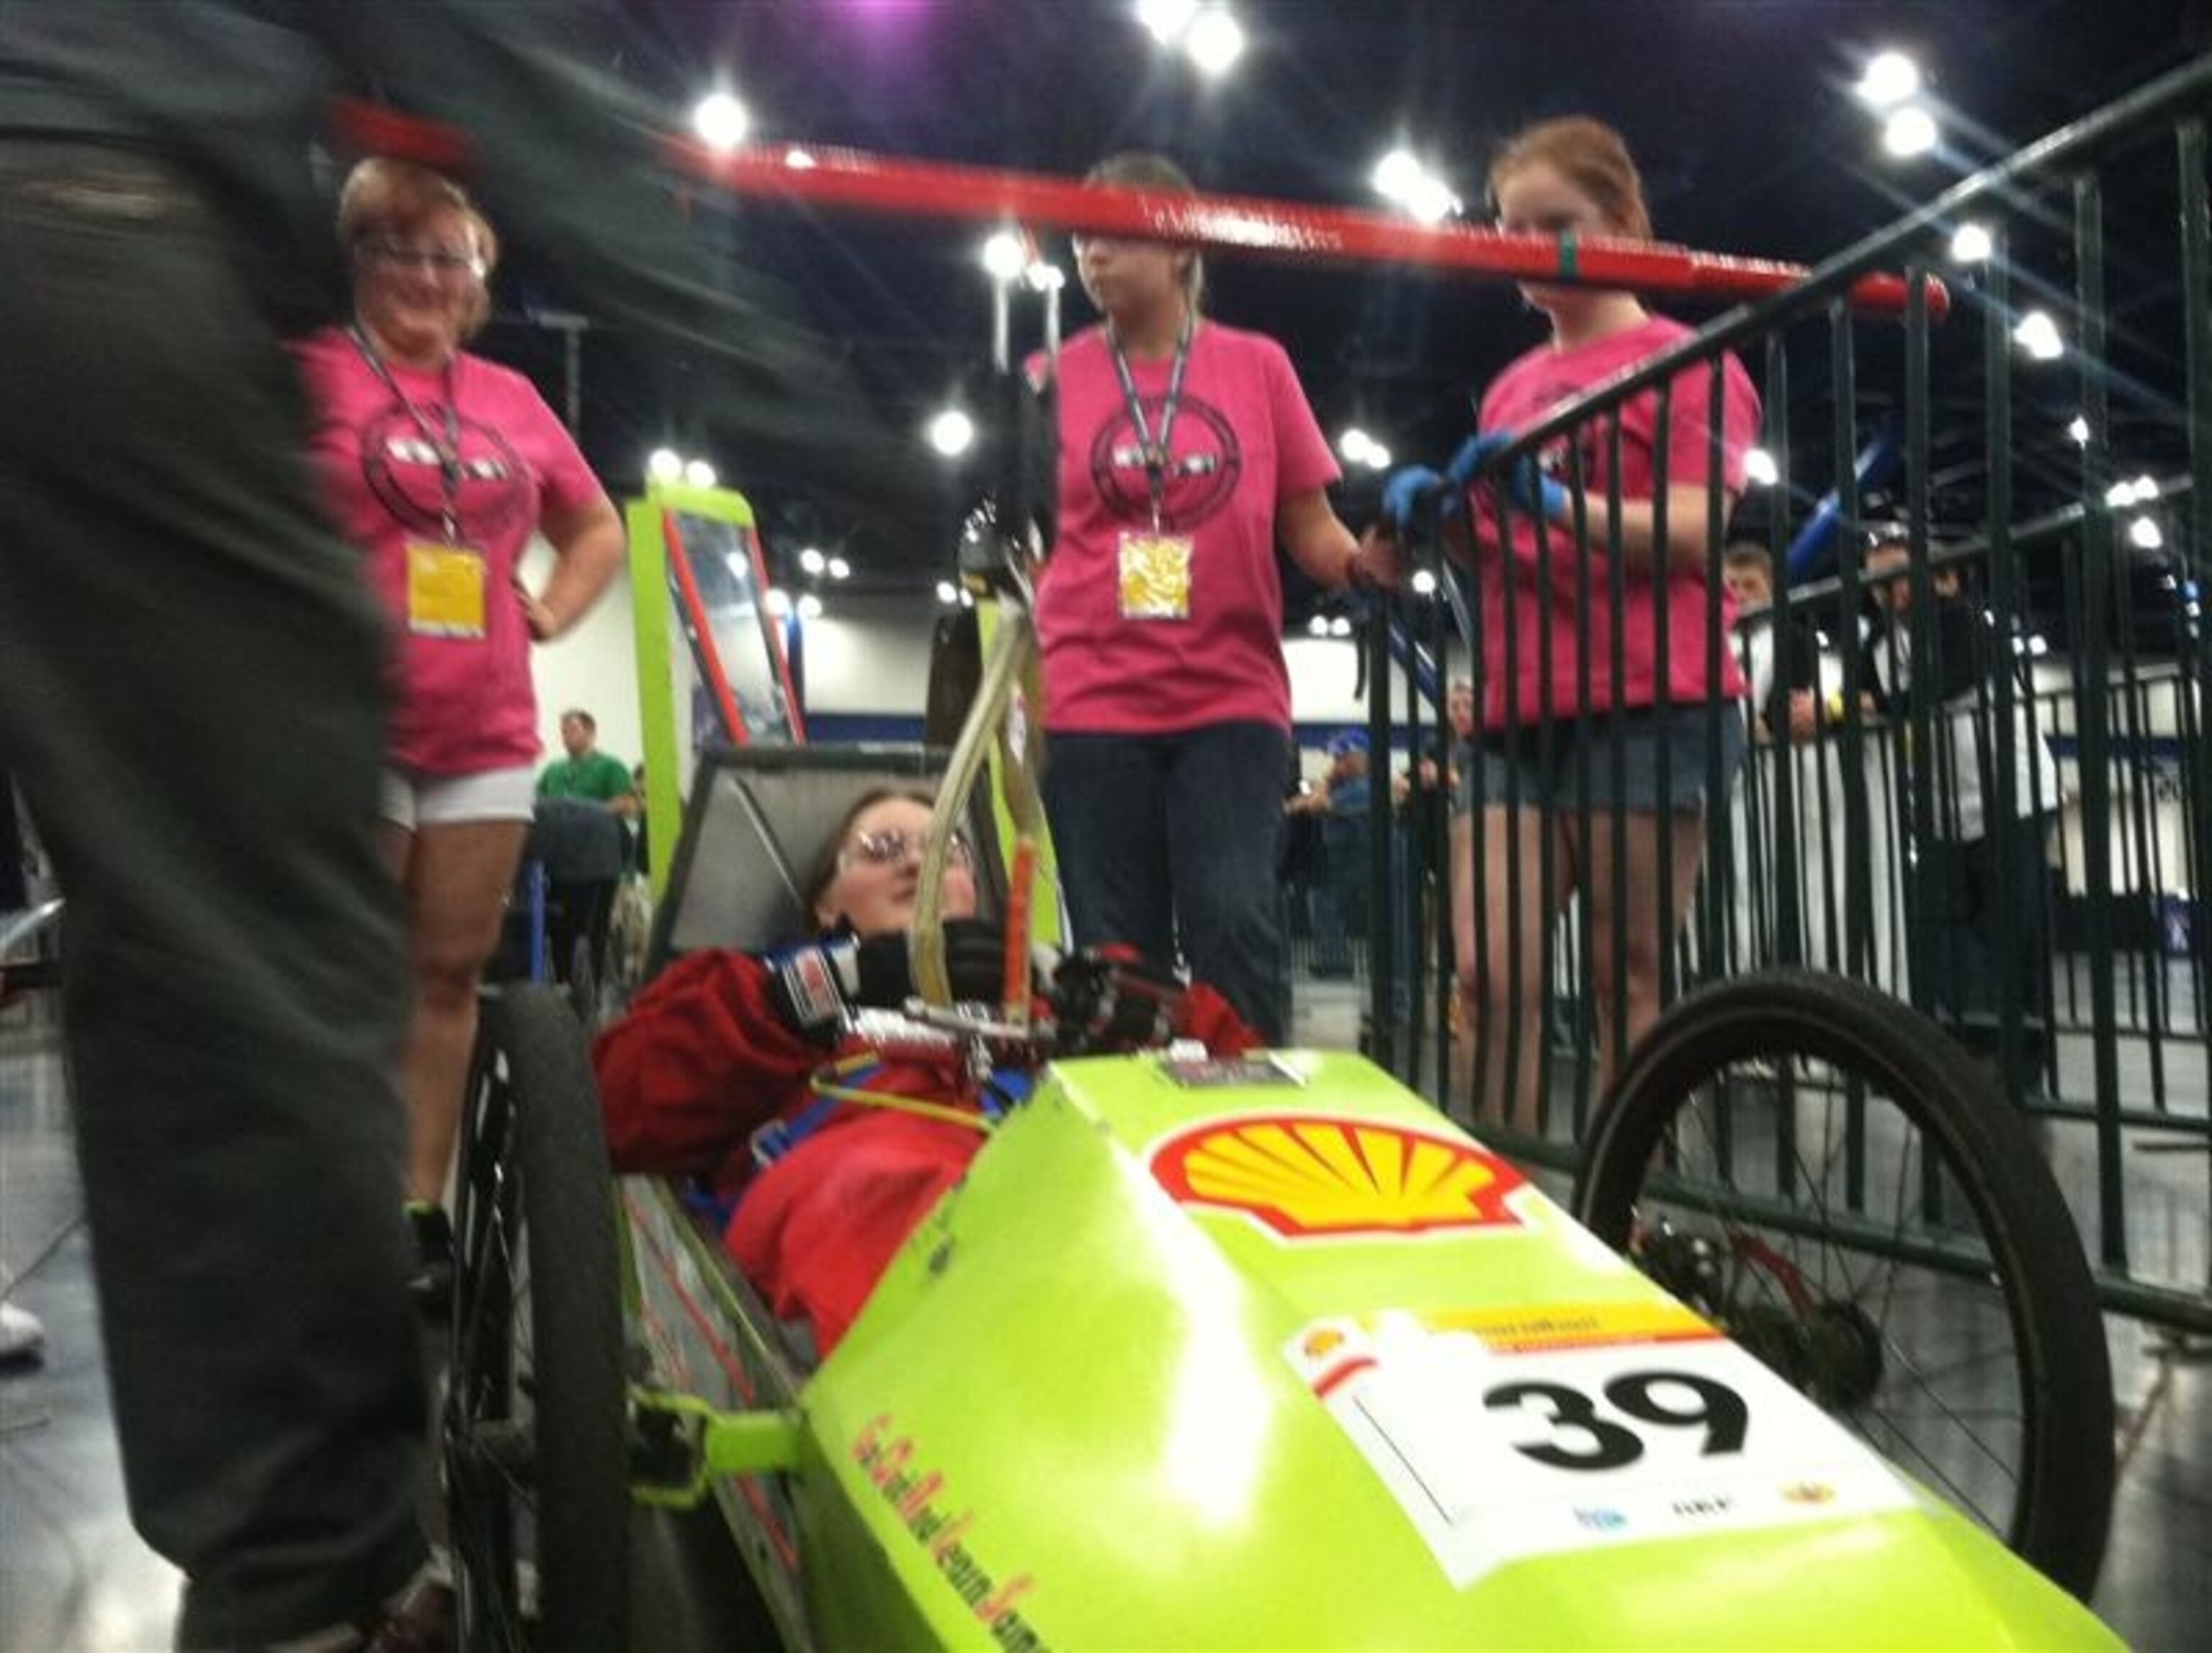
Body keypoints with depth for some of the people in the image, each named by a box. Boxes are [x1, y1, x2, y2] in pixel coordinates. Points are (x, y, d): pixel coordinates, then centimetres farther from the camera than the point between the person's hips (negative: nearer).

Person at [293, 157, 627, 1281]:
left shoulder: (514, 400, 13)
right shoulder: (310, 372, -1)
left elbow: (599, 529, 25)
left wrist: (551, 611, 10)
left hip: (487, 737, 4)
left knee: (451, 971, 6)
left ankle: (424, 1207, 15)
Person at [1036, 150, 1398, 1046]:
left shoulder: (1259, 366, 8)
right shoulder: (1055, 378, 7)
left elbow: (1311, 529, 9)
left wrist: (1367, 559, -13)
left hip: (1232, 699, 0)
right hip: (1093, 704, 1)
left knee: (1233, 924, -10)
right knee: (1117, 951, 3)